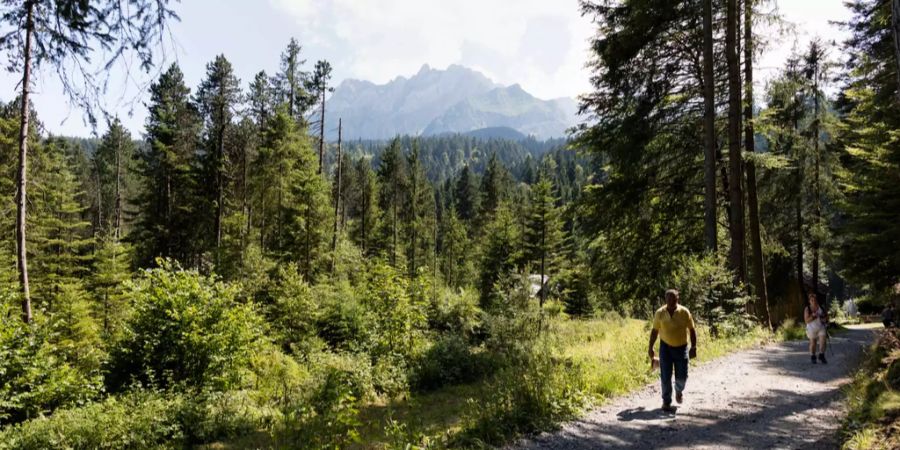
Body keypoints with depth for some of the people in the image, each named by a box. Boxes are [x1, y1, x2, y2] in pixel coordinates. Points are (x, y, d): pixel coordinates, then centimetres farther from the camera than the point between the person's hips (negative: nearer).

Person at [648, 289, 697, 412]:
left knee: (682, 376, 5)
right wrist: (651, 348, 3)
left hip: (681, 348, 0)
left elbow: (692, 330, -2)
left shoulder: (684, 312, -9)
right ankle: (666, 402, 10)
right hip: (665, 347, 0)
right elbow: (654, 331, 2)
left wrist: (694, 348, -7)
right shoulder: (660, 313, -6)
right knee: (665, 376, -2)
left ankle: (679, 390, 38)